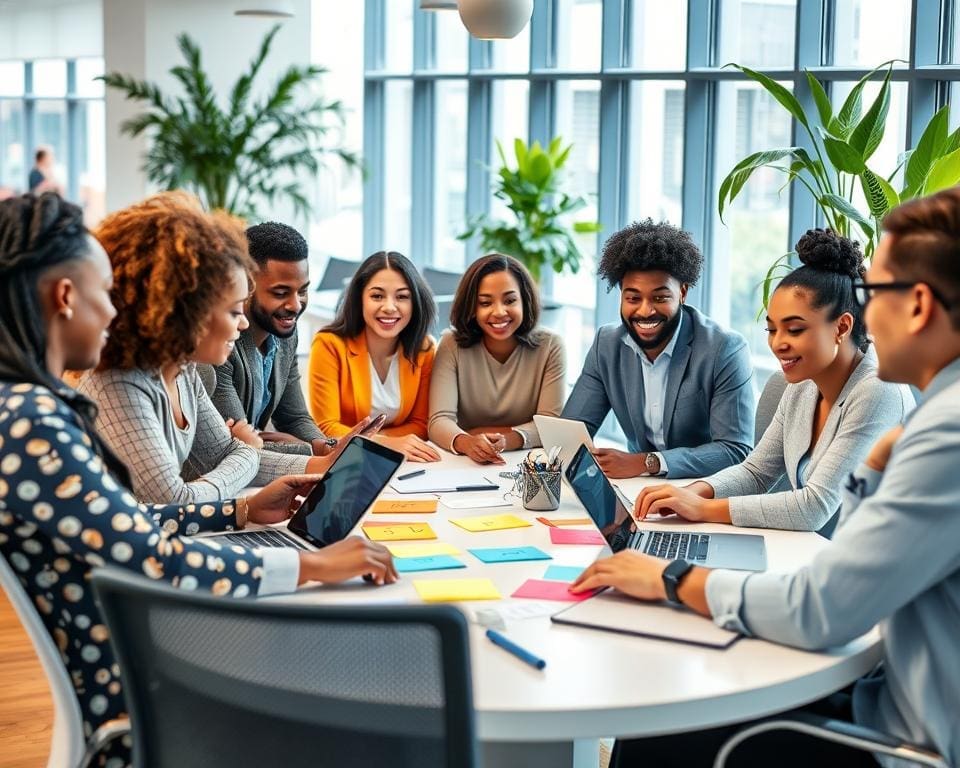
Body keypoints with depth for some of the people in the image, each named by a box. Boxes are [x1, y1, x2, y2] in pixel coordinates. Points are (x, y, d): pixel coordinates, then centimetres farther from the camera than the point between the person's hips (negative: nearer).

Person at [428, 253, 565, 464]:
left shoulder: (550, 346, -4)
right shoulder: (452, 346, -5)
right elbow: (440, 421, -15)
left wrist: (506, 440, -26)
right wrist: (466, 442, -36)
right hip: (464, 465, 0)